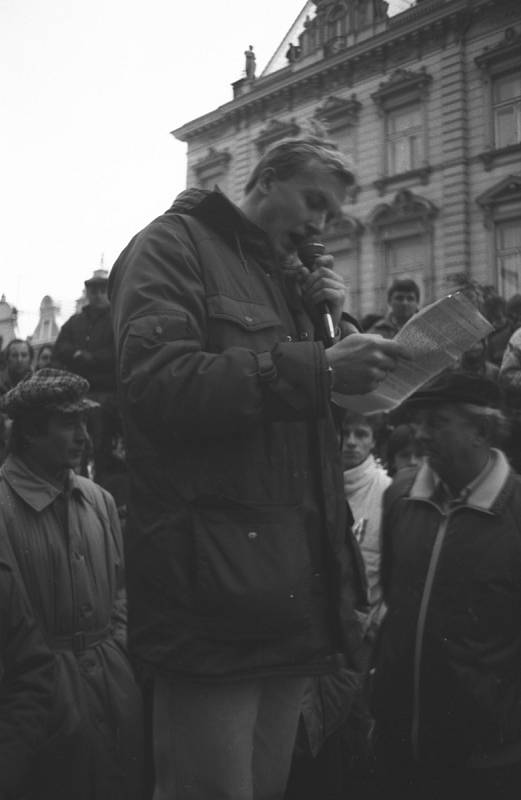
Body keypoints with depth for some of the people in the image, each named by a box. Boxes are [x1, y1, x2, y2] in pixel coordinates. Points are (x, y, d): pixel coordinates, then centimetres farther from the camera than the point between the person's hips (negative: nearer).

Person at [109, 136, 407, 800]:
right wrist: (317, 368, -23)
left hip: (292, 595, 8)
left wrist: (326, 324, 9)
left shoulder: (286, 281, 23)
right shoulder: (174, 246, -2)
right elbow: (157, 384, -19)